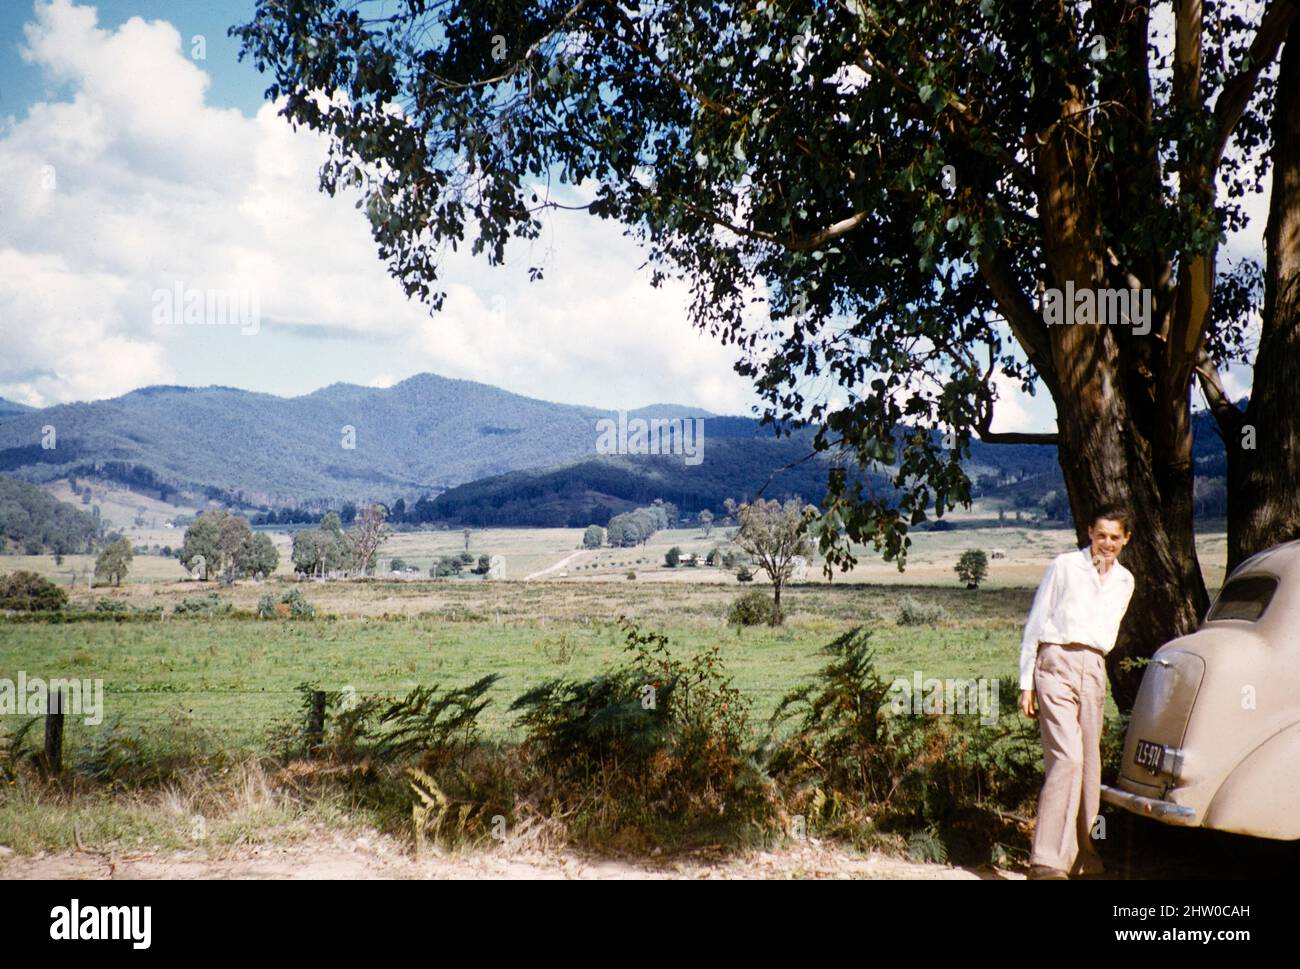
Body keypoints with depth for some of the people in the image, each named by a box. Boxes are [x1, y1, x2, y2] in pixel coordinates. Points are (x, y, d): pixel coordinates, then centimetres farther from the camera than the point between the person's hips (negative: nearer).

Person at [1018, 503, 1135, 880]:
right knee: (1067, 757, -17)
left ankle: (1083, 856, 23)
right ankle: (1046, 861, -18)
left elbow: (1106, 633, 14)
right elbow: (1035, 623, 3)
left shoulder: (1123, 581, 17)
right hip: (1056, 663, -5)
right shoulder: (1065, 566, 2)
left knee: (1089, 763, 8)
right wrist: (1026, 683, 0)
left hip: (1093, 669, 5)